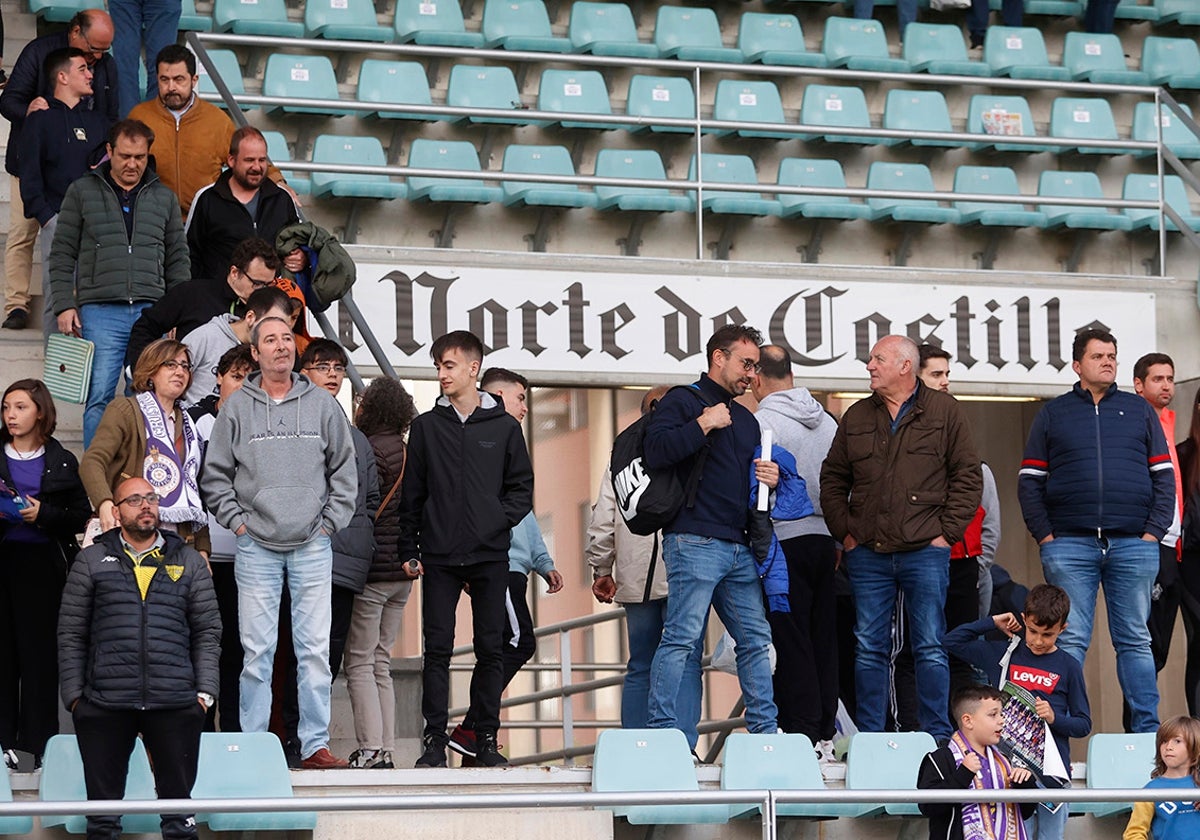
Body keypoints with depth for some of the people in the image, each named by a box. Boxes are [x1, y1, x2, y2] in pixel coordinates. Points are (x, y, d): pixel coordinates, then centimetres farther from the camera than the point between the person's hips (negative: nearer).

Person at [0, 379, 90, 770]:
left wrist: (43, 514, -10)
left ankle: (38, 744, 3)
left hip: (43, 564, -1)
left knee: (40, 652, -2)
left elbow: (81, 515, 5)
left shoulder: (61, 463, 8)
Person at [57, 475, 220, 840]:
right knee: (103, 810, 4)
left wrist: (205, 690, 1)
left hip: (175, 701, 1)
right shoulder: (91, 561, 9)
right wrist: (74, 694, 0)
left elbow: (208, 631, 10)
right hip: (105, 702, -1)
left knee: (179, 809, 5)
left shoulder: (189, 561, 12)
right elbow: (71, 634, 7)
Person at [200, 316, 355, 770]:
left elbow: (344, 468, 11)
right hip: (256, 546, -1)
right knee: (257, 651, -1)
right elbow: (215, 473, 8)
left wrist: (331, 520, 3)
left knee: (315, 649, 0)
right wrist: (236, 519, -1)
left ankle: (315, 744, 4)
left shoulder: (322, 403, 6)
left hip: (312, 545, 1)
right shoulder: (237, 407, 4)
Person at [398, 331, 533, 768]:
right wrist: (409, 550, 4)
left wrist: (500, 520, -9)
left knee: (490, 648, 2)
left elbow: (522, 488, 8)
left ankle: (486, 738, 8)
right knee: (437, 649, -2)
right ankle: (435, 739, 1)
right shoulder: (426, 426, 8)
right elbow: (412, 493, 9)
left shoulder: (504, 427, 6)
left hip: (490, 556, 0)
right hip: (439, 557, 0)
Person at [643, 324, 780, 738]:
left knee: (755, 639, 8)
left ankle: (765, 730, 14)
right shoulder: (682, 402, 0)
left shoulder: (745, 419, 25)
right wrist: (703, 424, -15)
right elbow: (655, 451, -16)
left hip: (739, 548, 8)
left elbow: (753, 477, 34)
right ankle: (662, 732, -11)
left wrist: (770, 478, 11)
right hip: (695, 543, -8)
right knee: (681, 638, -12)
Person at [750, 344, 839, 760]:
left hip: (785, 539, -6)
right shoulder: (827, 421, 12)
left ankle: (802, 731, -7)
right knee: (824, 637, 9)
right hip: (825, 538, 6)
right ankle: (824, 733, 10)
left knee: (790, 639, -4)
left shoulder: (763, 420, -8)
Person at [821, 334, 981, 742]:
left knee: (930, 647, -2)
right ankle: (870, 737, 9)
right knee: (869, 648, 4)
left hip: (925, 552, -3)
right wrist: (844, 532, 6)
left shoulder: (944, 412, 3)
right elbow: (832, 479, 17)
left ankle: (937, 736, 2)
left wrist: (946, 532, -6)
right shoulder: (857, 417, 12)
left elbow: (968, 476, 1)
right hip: (868, 555, 3)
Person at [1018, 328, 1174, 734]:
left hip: (1133, 545, 1)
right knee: (1068, 642, -3)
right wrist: (1044, 535, -2)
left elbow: (1164, 476, 11)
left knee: (1135, 641, 3)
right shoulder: (1053, 414, 12)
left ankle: (1147, 729, 5)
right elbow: (1029, 480, 9)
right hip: (1069, 546, -1)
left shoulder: (1139, 411, 15)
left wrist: (1153, 532, -1)